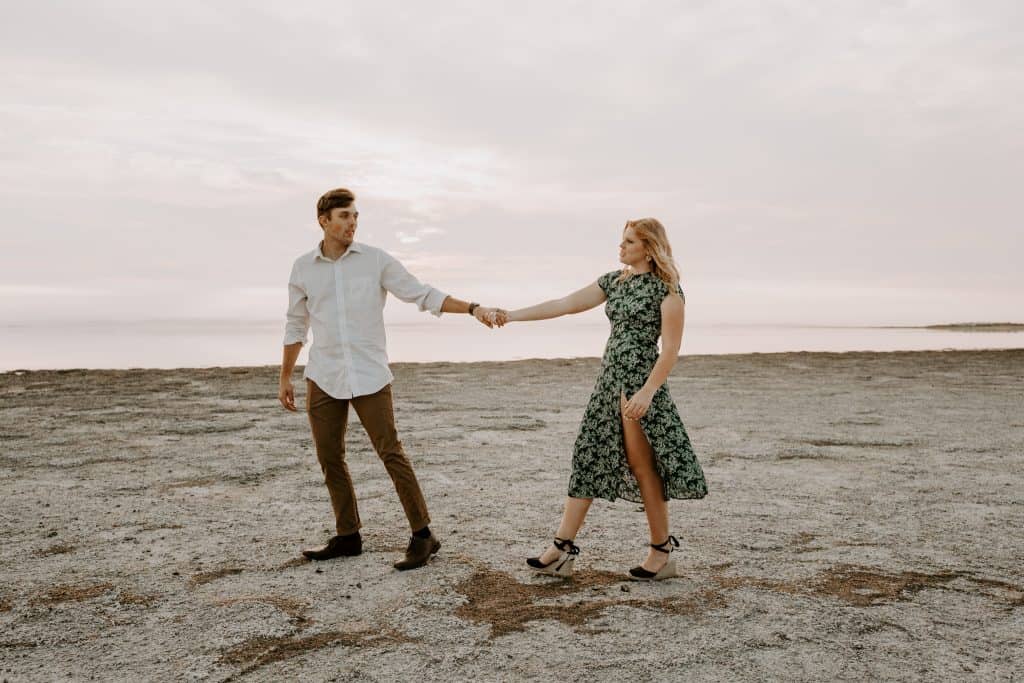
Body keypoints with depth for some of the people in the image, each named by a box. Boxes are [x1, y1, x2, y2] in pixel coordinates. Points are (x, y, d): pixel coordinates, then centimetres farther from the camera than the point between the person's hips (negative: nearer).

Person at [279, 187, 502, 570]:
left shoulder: (376, 260, -2)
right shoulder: (303, 268, 6)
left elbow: (424, 296, -5)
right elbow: (296, 327, 15)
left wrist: (473, 308, -16)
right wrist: (285, 378, 17)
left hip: (370, 376, -3)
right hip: (323, 379, 4)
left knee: (391, 453, -7)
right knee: (329, 458, 7)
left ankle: (422, 536, 2)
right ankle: (347, 536, 22)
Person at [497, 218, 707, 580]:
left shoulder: (666, 288, -7)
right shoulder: (614, 281, 13)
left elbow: (671, 348, -11)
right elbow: (564, 304, 11)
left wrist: (647, 391, -20)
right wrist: (512, 315, 6)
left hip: (640, 383, -7)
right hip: (609, 380, 7)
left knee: (643, 466, -2)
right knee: (588, 458, 5)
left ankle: (662, 552, 14)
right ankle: (562, 549, 9)